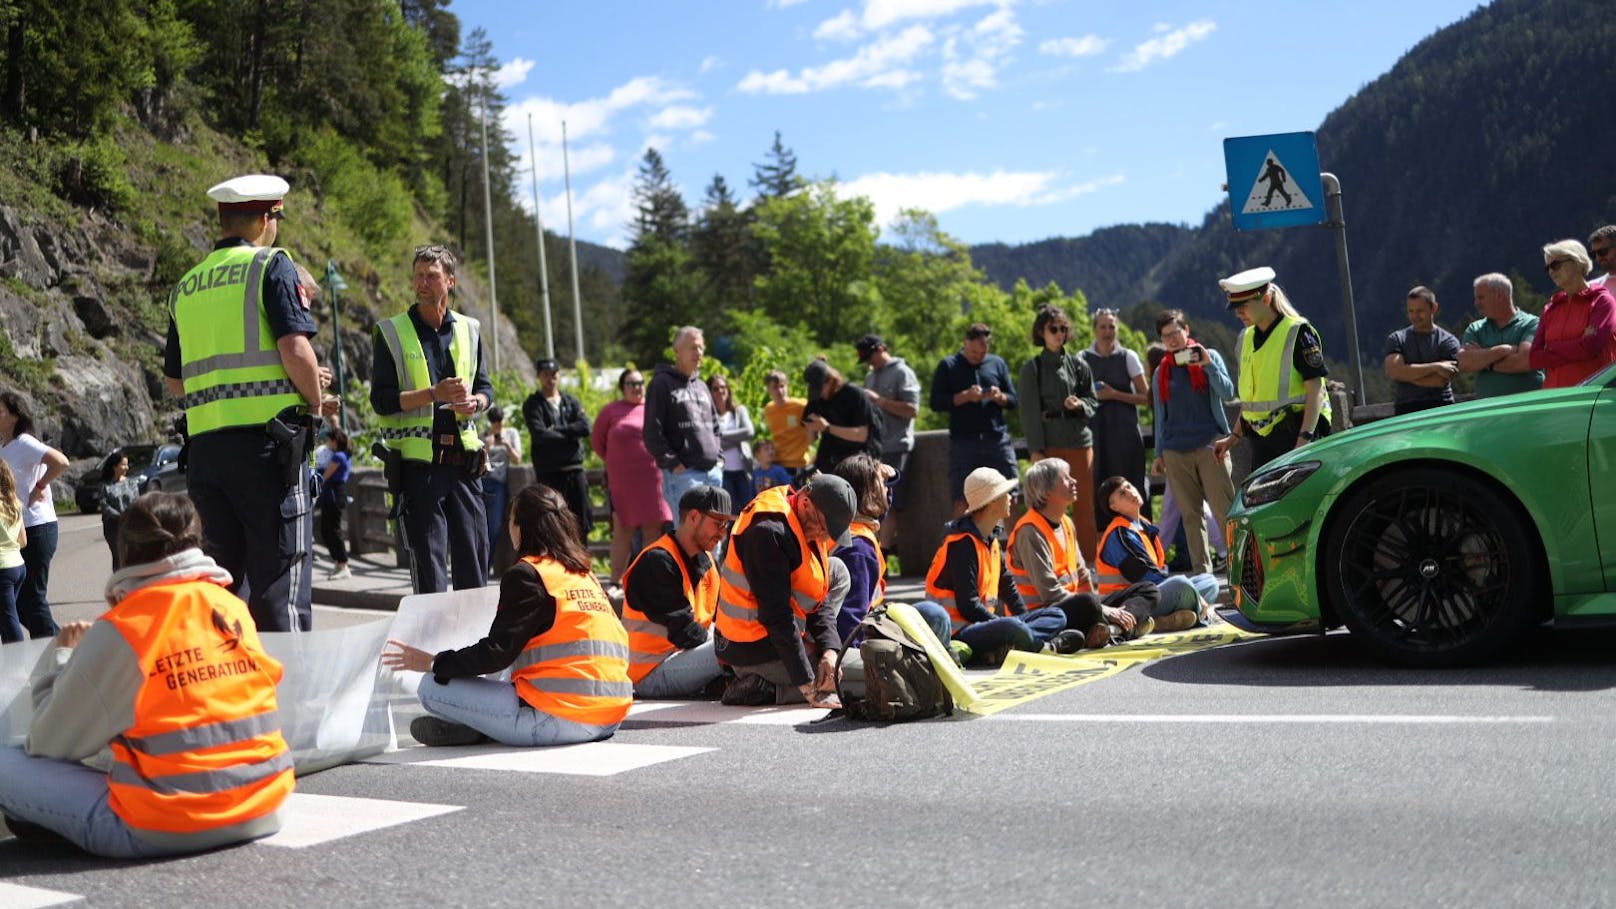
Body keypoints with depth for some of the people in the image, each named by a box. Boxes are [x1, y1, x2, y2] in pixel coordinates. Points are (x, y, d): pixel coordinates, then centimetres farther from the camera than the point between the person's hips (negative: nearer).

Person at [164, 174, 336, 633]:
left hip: (204, 445, 6)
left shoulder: (185, 287, 18)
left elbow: (174, 381, 23)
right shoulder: (272, 266, -1)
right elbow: (295, 349, -14)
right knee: (279, 581, -5)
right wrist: (316, 402, 2)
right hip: (266, 442, -6)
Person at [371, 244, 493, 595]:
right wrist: (433, 393, -18)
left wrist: (474, 402, -6)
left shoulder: (470, 329, 12)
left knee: (473, 559, 6)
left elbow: (485, 387, 18)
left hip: (463, 460, 4)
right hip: (418, 463, -3)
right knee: (427, 565, -3)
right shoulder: (391, 332, 1)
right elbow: (381, 400, -5)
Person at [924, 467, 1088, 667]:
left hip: (985, 622, 11)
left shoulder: (991, 538, 14)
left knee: (1057, 616, 5)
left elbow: (1006, 584, 23)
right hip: (958, 633, -11)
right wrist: (1021, 626, -17)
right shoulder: (962, 544, -16)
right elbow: (968, 606, -21)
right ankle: (1047, 647, -11)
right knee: (1012, 627, -40)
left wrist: (1025, 625, 11)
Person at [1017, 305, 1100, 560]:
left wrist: (1080, 404, -9)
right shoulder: (1032, 368, 2)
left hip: (1080, 441, 3)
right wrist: (1036, 450, -9)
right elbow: (1029, 412, -2)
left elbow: (1093, 400, 15)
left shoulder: (1078, 365, 11)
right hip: (1050, 443, -3)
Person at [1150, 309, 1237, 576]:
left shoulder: (1209, 356, 8)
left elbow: (1228, 393, -3)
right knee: (1190, 513, 2)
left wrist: (1208, 365, -14)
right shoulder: (1162, 371, 15)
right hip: (1175, 451, 3)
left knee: (1224, 509, -9)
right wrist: (1159, 453, 13)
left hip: (1209, 444, -3)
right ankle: (1201, 570, 5)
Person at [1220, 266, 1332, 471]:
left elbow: (1315, 391, -13)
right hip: (1260, 438, 7)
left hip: (1295, 433, -7)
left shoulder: (1298, 333, -9)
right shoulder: (1246, 338, 14)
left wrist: (1304, 440, -22)